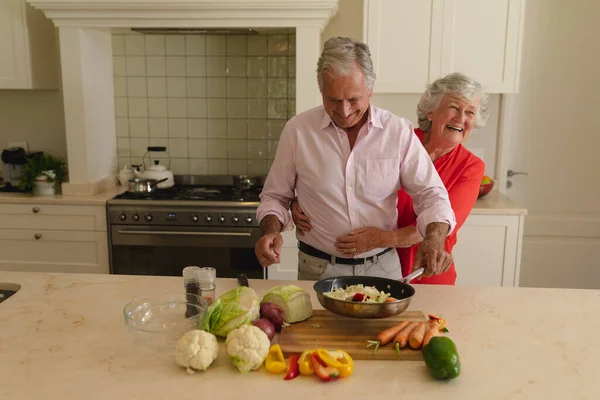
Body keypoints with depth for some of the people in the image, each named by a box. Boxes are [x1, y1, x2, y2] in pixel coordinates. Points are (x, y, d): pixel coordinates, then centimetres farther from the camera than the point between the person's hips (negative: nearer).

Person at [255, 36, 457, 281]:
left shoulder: (399, 132, -4)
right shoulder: (297, 130, -4)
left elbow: (430, 193, -4)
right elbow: (275, 196, 6)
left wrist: (434, 240, -22)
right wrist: (271, 231, -13)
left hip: (382, 267, 0)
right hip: (318, 269, 0)